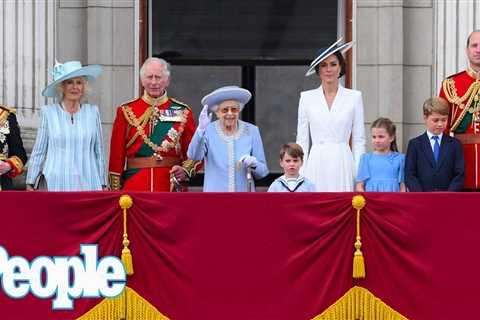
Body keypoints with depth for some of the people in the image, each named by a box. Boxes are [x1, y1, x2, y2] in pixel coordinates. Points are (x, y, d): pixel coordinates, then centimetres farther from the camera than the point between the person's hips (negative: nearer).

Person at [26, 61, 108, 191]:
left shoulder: (92, 112, 8)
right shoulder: (49, 112, 4)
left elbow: (99, 151, 13)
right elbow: (38, 151, 8)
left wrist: (103, 185, 13)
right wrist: (30, 183, 8)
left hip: (88, 184, 1)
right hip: (58, 184, -1)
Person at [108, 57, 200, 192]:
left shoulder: (182, 112, 6)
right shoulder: (126, 112, 5)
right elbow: (117, 155, 5)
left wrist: (185, 170, -12)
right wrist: (115, 192, 0)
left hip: (173, 187, 1)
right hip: (134, 189, 0)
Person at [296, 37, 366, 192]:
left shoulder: (354, 97, 5)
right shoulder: (307, 98, 8)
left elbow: (359, 140, 6)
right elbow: (302, 140, 9)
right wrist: (300, 174, 3)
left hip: (342, 164, -1)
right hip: (316, 165, 1)